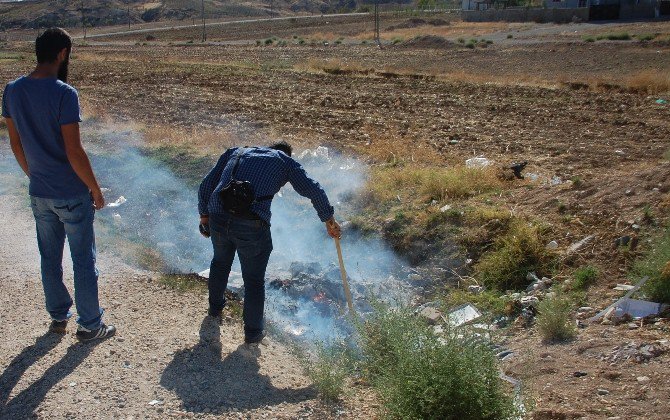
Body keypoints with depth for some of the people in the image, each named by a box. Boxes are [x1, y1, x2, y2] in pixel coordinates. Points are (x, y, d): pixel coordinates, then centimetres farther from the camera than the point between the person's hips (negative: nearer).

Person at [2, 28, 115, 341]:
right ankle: (89, 325, 18)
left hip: (39, 194, 6)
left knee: (49, 259, 19)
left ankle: (58, 317, 33)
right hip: (72, 195, -6)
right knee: (83, 262, 7)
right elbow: (74, 153, -21)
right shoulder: (64, 94, -21)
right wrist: (96, 191, -10)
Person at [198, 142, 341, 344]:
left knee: (220, 262, 32)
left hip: (218, 219, 4)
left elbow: (206, 185, 20)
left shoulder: (235, 152, 24)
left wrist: (204, 214, 30)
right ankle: (253, 332, 28)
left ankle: (215, 309, 52)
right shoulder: (285, 161, 15)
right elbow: (314, 190, 8)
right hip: (252, 225, -4)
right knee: (254, 280, 15)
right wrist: (329, 220, 18)